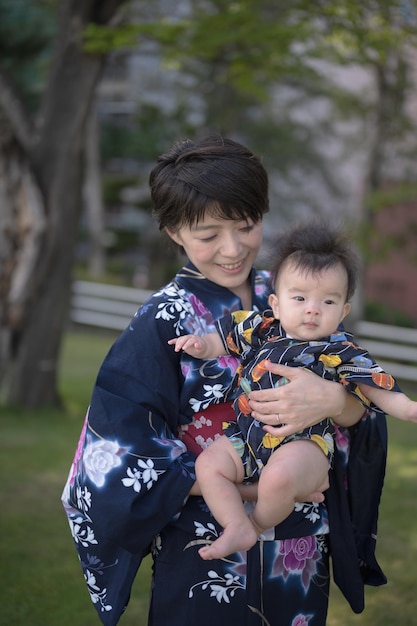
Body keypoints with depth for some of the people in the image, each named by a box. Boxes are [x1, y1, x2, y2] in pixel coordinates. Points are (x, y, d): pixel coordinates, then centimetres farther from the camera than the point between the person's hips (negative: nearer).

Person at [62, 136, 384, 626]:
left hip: (303, 561, 4)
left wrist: (336, 400, -26)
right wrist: (255, 484, -18)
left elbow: (363, 416, -3)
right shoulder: (162, 325, -13)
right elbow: (122, 460, -16)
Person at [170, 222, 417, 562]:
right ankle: (237, 528, -4)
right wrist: (202, 345, -1)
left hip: (304, 442, -5)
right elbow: (224, 340, 19)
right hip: (247, 437, 5)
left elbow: (379, 389, -4)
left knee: (280, 475, -32)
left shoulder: (341, 351, -3)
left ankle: (258, 524, 0)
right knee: (208, 464, -11)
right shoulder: (262, 329, 7)